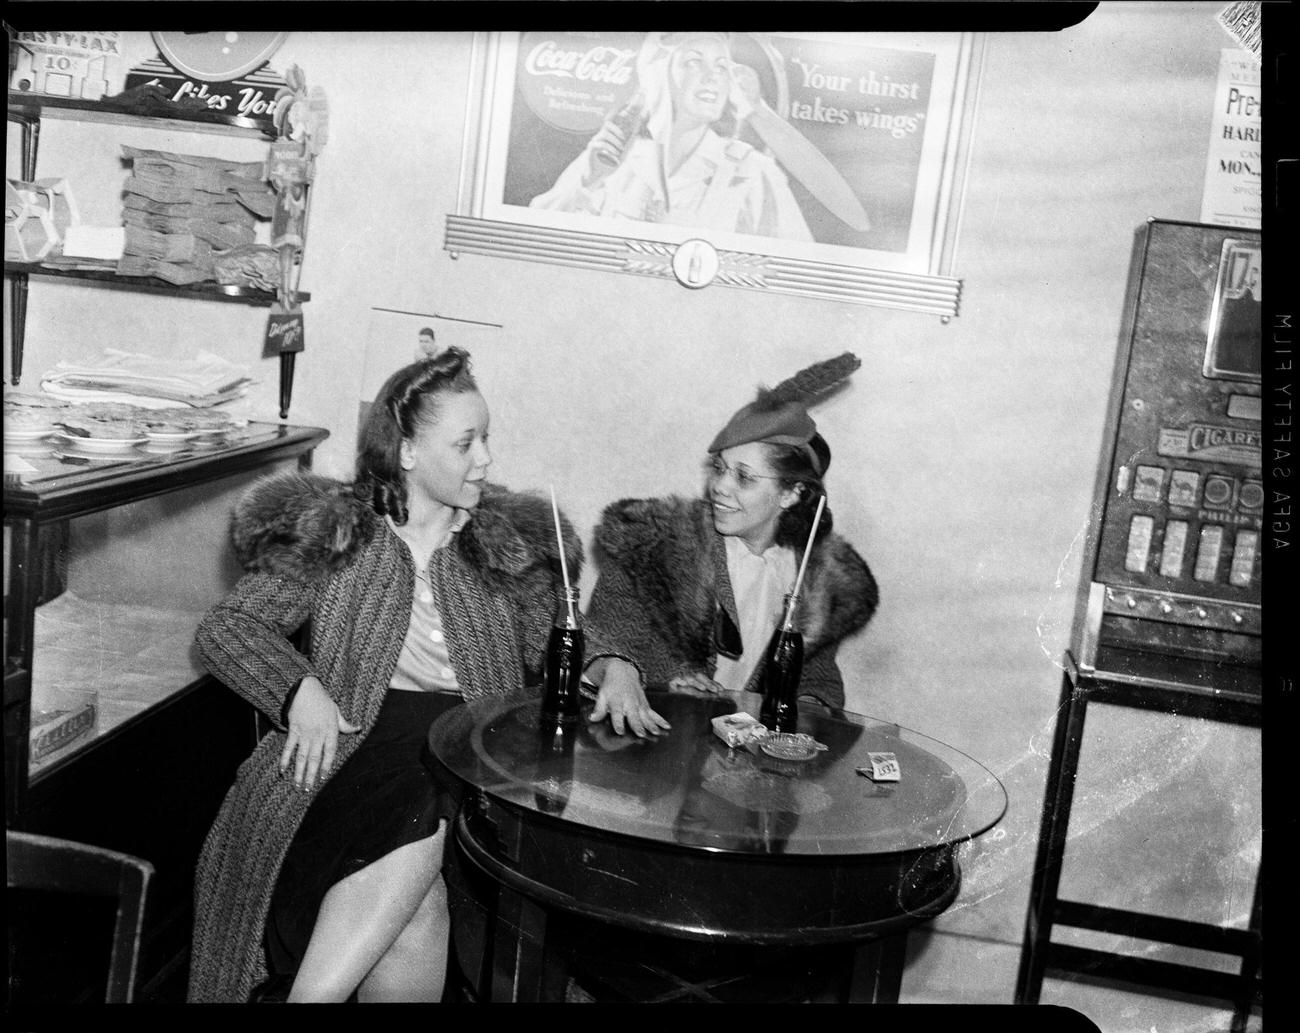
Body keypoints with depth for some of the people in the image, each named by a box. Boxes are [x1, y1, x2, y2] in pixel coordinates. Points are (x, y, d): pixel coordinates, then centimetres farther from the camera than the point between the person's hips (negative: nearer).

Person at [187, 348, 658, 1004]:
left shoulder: (508, 543, 14)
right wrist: (302, 691, -12)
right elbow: (224, 627, 6)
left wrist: (611, 667, -2)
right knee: (412, 829, -33)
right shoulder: (334, 532, 7)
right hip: (356, 745, -1)